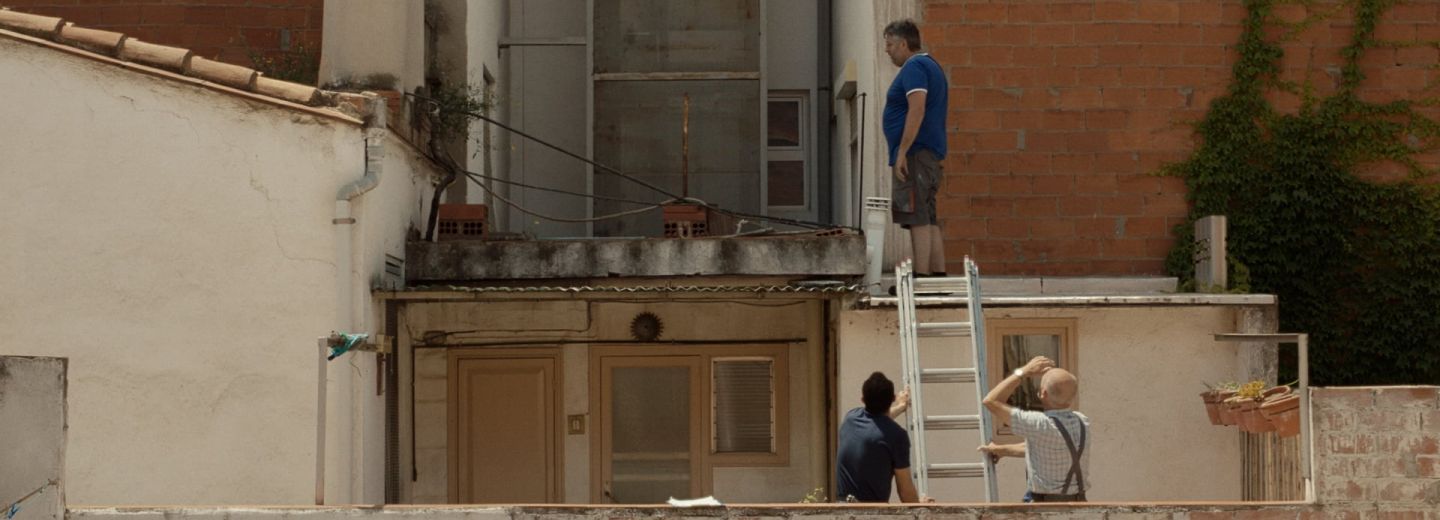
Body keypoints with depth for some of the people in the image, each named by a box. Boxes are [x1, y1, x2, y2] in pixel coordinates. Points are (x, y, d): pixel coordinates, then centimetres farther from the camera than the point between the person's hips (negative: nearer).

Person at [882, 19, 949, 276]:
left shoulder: (914, 67, -10)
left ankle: (921, 278, -17)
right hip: (930, 155, 10)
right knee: (928, 219, 10)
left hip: (915, 154, -10)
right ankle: (939, 275, 9)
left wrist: (902, 151, -23)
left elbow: (917, 110, -22)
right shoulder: (931, 65, 22)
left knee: (918, 219, -13)